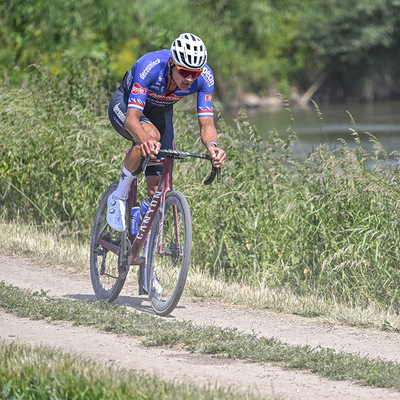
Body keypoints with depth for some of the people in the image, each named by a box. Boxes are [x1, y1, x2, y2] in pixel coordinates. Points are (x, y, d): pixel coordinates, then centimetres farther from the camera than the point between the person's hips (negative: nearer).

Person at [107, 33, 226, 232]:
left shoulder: (204, 77, -30)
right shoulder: (150, 66, -40)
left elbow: (206, 124, -29)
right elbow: (131, 118, -45)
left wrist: (211, 145, -53)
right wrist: (145, 139, -67)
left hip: (160, 112, 4)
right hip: (124, 105, -4)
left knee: (157, 185, -8)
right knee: (150, 135, -37)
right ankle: (118, 198, -18)